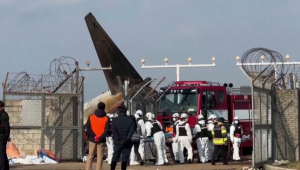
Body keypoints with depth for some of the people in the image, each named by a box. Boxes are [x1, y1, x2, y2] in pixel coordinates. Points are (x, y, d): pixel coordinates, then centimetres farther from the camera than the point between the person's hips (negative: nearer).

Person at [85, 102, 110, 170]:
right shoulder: (106, 119, -2)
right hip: (101, 140, -2)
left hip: (92, 139, 2)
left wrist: (94, 136, -10)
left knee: (90, 156, 9)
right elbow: (107, 130, -12)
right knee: (100, 157, 2)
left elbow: (88, 127, -6)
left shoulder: (91, 117, 3)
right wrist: (100, 137, -14)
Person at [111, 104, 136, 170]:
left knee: (115, 158, 10)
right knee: (125, 158, 1)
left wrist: (119, 140, -11)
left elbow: (113, 131, -8)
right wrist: (127, 139, -12)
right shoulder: (130, 120, -1)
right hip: (127, 143, -1)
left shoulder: (114, 120, -1)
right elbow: (132, 131, -8)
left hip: (117, 142, 1)